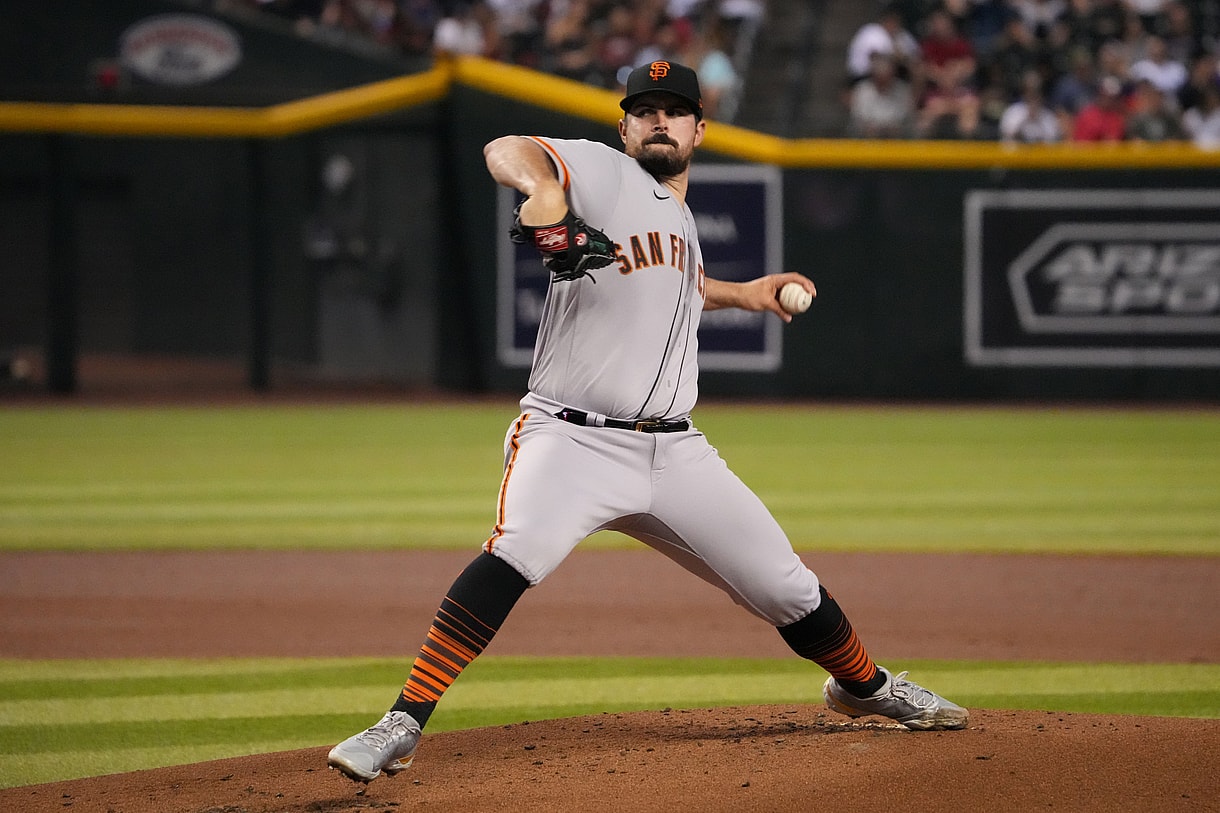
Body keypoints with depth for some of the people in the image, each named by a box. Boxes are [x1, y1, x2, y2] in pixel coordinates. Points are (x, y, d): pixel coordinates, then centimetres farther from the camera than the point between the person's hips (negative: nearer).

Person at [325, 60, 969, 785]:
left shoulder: (682, 220, 20)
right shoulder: (604, 174, -3)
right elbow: (505, 150, -21)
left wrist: (740, 294, 35)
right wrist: (544, 187, -41)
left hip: (674, 452, 7)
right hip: (573, 440, -7)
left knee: (788, 588, 9)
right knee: (516, 554, -34)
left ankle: (865, 687, 38)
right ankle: (404, 724, -34)